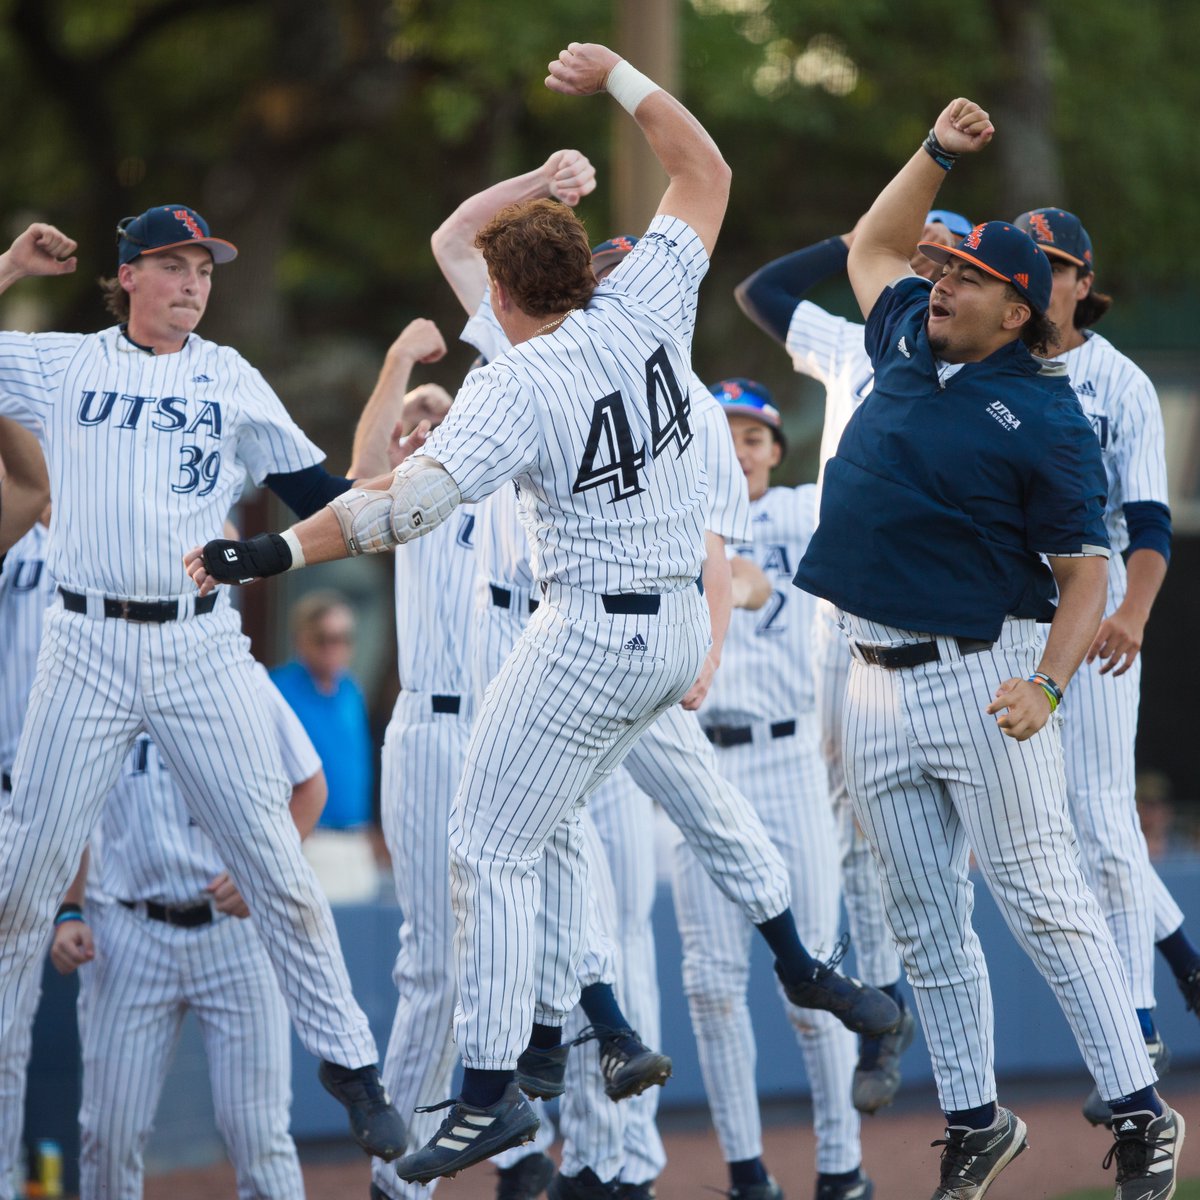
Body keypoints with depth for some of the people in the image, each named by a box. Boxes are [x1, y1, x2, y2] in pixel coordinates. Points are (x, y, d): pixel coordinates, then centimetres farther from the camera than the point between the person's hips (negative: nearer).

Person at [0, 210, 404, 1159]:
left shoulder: (232, 380, 11)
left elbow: (324, 495, 11)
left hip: (203, 649, 1)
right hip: (88, 650, -1)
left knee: (275, 860, -2)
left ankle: (349, 1062, 6)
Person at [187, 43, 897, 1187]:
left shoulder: (515, 387, -17)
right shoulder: (642, 310, -1)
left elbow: (414, 494, -30)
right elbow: (706, 175, 12)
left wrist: (277, 551, -32)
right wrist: (621, 79, 18)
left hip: (589, 639, -7)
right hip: (684, 628, 7)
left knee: (490, 848, -1)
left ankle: (489, 1093, -5)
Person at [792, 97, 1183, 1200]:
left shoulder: (1045, 418, -10)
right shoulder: (909, 345, 11)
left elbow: (1086, 568, -11)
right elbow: (873, 246, 29)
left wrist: (1047, 686, -26)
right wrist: (939, 155, 15)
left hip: (981, 675, -7)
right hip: (877, 684, 7)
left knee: (1043, 900, -7)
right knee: (925, 922, 8)